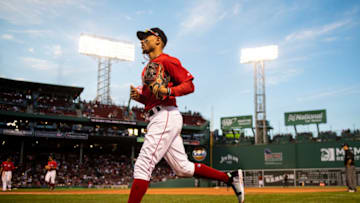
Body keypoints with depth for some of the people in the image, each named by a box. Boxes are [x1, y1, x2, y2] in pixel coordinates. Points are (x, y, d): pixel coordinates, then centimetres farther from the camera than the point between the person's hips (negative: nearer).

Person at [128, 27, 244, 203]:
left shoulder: (167, 60, -2)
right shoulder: (147, 68, 25)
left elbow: (189, 85, -8)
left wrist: (168, 92, -23)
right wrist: (138, 96, 9)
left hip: (166, 116, -10)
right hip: (158, 120, 10)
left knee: (143, 165, -13)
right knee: (183, 169, 9)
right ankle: (230, 178, 17)